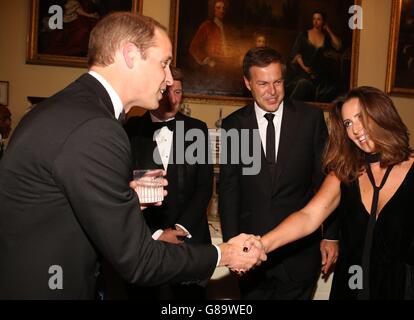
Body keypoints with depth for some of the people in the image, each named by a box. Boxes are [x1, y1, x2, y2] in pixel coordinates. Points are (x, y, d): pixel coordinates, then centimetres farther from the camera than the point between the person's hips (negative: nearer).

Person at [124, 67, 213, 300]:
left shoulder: (197, 129, 3)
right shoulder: (131, 130, -3)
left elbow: (205, 186, 1)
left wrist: (182, 227, -9)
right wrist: (156, 233, -9)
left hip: (190, 240, 2)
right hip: (144, 242, -1)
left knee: (191, 295, 13)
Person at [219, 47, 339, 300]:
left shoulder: (311, 118, -3)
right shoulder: (233, 125, 0)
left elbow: (326, 181, 1)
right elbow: (228, 188, 2)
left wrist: (331, 236, 0)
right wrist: (232, 242, -1)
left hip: (301, 246, -1)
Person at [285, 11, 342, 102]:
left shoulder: (327, 37, 16)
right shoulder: (304, 35, 11)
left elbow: (338, 47, 1)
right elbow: (296, 53, 3)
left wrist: (329, 31, 7)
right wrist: (303, 67, -12)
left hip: (320, 72, 2)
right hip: (303, 69, -2)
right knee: (303, 83, -33)